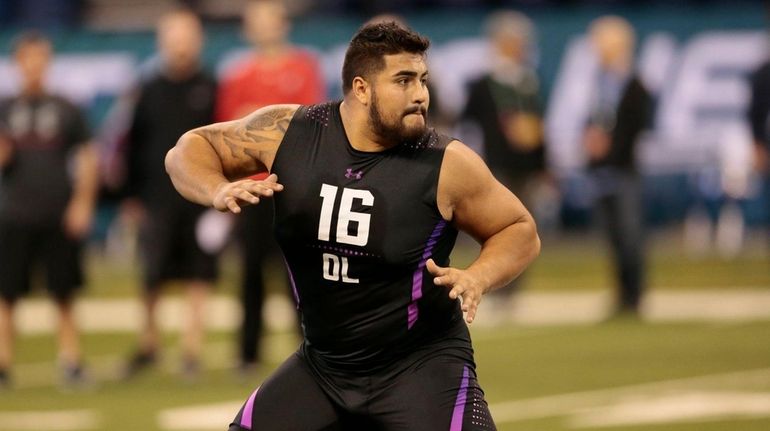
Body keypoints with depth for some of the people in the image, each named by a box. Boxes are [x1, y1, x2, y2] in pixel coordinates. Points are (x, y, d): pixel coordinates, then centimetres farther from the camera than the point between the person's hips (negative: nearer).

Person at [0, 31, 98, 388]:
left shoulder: (65, 111, 5)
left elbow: (87, 159, 6)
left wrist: (82, 204, -2)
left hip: (58, 218, 0)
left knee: (64, 296, 2)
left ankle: (71, 360, 6)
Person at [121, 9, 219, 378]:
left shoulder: (210, 89, 3)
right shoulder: (150, 90, 6)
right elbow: (134, 144, 9)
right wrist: (132, 196, 3)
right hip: (158, 200, 1)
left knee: (199, 278, 1)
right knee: (152, 277, -1)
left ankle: (192, 348, 8)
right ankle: (148, 344, 17)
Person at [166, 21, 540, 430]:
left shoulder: (447, 165, -14)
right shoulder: (287, 132, -8)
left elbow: (521, 231, -1)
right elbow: (190, 150, 5)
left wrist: (477, 278, -21)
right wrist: (220, 191, -17)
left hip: (422, 362, -3)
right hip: (321, 362, 4)